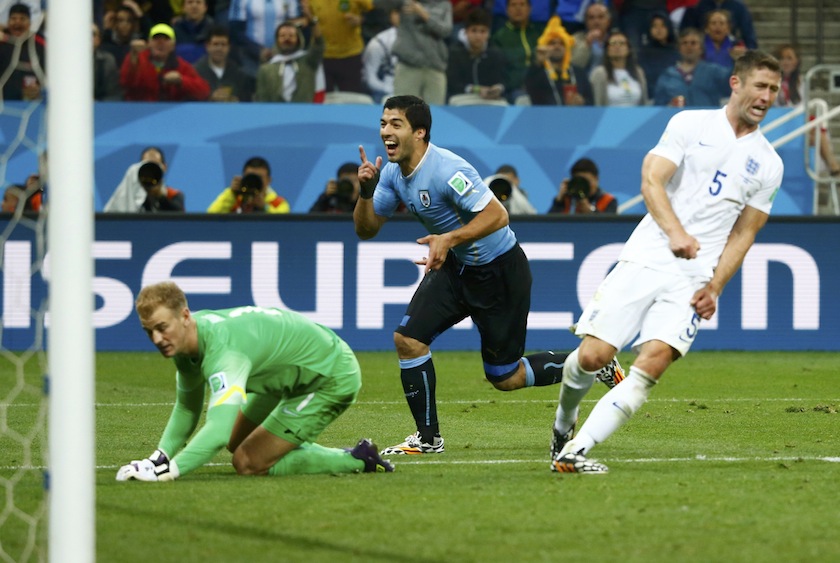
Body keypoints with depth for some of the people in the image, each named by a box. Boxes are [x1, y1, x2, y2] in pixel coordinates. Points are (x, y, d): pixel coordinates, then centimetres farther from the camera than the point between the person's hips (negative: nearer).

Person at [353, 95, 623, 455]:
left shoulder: (446, 169, -28)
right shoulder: (393, 172, -3)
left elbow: (497, 215, -31)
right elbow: (366, 229, 2)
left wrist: (449, 239, -41)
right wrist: (366, 192, -17)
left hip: (500, 272, -7)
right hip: (455, 267, 8)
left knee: (504, 378, 2)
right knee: (407, 338, -10)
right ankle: (427, 438, 2)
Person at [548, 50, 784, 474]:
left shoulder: (768, 165, 12)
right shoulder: (690, 124, 5)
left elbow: (743, 233, 14)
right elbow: (651, 181, -4)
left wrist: (714, 288, 0)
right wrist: (674, 232, -22)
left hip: (695, 279, 2)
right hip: (646, 259, -1)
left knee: (654, 360, -21)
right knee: (592, 355, -9)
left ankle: (575, 451, -22)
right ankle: (564, 422, 24)